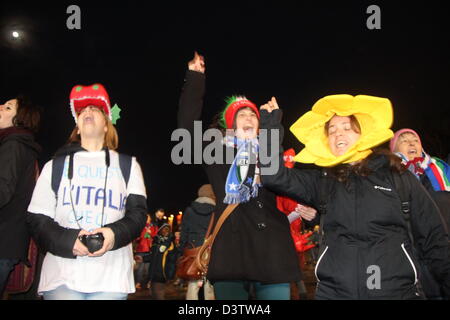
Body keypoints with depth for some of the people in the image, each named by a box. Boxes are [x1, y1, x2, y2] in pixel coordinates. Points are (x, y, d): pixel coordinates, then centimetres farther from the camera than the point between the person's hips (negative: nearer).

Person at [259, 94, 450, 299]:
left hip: (398, 290, -1)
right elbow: (275, 176, -3)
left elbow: (433, 240, 7)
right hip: (333, 291, 1)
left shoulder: (397, 176, 5)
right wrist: (270, 125, 0)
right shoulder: (321, 181, 9)